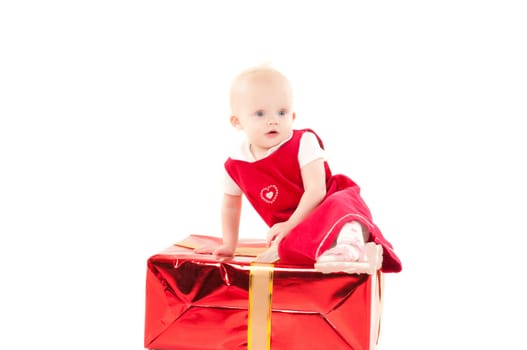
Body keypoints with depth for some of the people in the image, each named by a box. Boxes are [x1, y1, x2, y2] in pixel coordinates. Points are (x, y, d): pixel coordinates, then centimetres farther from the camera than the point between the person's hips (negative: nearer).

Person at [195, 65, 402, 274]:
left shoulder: (303, 143, -8)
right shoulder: (235, 166, 3)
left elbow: (316, 191, -14)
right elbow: (230, 205, 22)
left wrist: (291, 224, -20)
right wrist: (229, 245, 23)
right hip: (296, 232, 2)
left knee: (339, 205, -39)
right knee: (288, 248, -35)